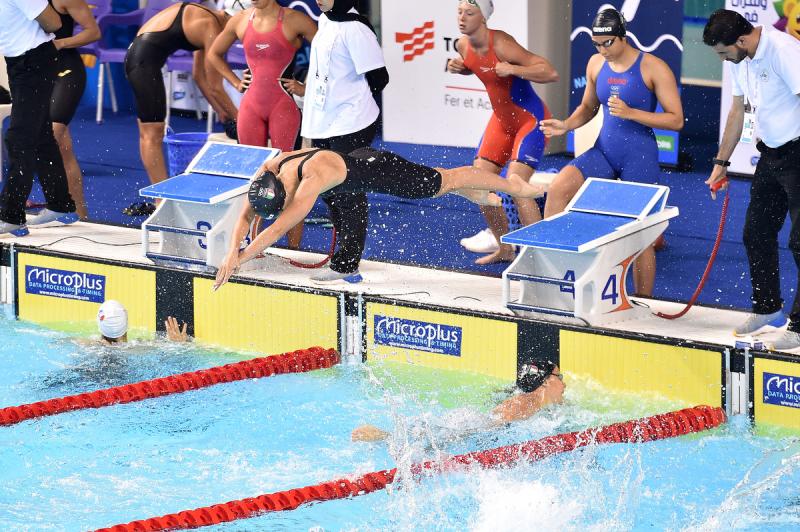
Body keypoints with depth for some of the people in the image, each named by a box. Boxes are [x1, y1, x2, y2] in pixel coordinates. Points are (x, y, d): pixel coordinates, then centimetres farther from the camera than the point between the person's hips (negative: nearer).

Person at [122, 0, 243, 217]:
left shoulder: (205, 18, 15)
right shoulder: (212, 29, -14)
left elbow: (199, 77, 20)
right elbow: (215, 87, -10)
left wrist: (222, 114, 20)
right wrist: (236, 117, 2)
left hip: (136, 54, 10)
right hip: (145, 61, -10)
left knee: (148, 133, 12)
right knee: (153, 135, -7)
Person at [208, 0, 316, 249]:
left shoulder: (294, 20, -7)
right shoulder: (240, 20, 8)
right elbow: (214, 54, 23)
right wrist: (236, 82, 13)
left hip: (284, 105, -5)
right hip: (252, 105, 5)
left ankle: (294, 249, -2)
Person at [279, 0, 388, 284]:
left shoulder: (355, 28, -17)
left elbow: (378, 78, -15)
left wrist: (355, 106, -5)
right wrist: (306, 90, 18)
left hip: (350, 127, -10)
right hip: (323, 126, 10)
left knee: (348, 194, -4)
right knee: (328, 189, 15)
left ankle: (346, 266, 2)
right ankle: (345, 257, 26)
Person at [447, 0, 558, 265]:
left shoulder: (501, 44, -27)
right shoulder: (463, 45, -5)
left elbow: (551, 73, -29)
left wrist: (512, 69, -39)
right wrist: (458, 67, -1)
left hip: (530, 118, -8)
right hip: (501, 119, 8)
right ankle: (505, 249, 23)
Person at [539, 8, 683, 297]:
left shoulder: (653, 68, -12)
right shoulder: (596, 64, 4)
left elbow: (676, 120, -12)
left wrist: (630, 113, -23)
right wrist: (566, 125, -2)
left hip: (639, 157, -5)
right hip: (604, 151, 5)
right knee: (557, 189, -19)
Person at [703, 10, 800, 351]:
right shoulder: (740, 61, 7)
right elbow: (738, 112, 19)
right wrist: (721, 163, 19)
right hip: (770, 155, 9)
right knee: (756, 234, 15)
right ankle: (767, 309, 31)